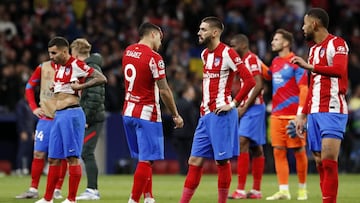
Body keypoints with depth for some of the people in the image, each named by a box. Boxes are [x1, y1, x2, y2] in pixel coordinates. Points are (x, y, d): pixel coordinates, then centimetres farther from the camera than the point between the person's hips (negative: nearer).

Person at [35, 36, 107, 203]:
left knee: (72, 157, -6)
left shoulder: (76, 65, -11)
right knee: (53, 158, 10)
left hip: (71, 114, -9)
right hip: (58, 115, 9)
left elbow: (101, 78, -17)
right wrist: (55, 87, 15)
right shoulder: (57, 66, 14)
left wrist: (80, 86, -18)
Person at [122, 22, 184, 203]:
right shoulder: (154, 58, -15)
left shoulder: (128, 51, 6)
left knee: (143, 158, 15)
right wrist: (175, 115, -6)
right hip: (146, 114, -8)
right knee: (146, 160, -3)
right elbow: (164, 90, -14)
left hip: (128, 112, 8)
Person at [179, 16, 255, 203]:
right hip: (206, 115, 8)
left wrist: (233, 104, -14)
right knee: (195, 161, 6)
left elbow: (249, 80, -15)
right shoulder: (205, 54, 15)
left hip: (221, 115, -8)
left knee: (222, 161, -2)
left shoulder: (227, 53, -10)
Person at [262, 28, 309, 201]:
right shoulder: (276, 62, 13)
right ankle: (283, 191, -1)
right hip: (276, 115, 7)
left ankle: (302, 188, 14)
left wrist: (301, 112, -20)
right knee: (278, 151, -1)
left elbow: (304, 89, -12)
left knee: (299, 151, 2)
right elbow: (268, 75, 36)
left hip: (293, 114, -7)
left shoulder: (295, 62, -8)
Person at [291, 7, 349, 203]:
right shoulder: (313, 49, 20)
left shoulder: (336, 43, -6)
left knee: (328, 162, -15)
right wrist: (303, 115, 24)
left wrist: (309, 66, -27)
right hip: (315, 112, 8)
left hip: (332, 111, -8)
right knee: (320, 163, 4)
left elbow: (339, 70, -25)